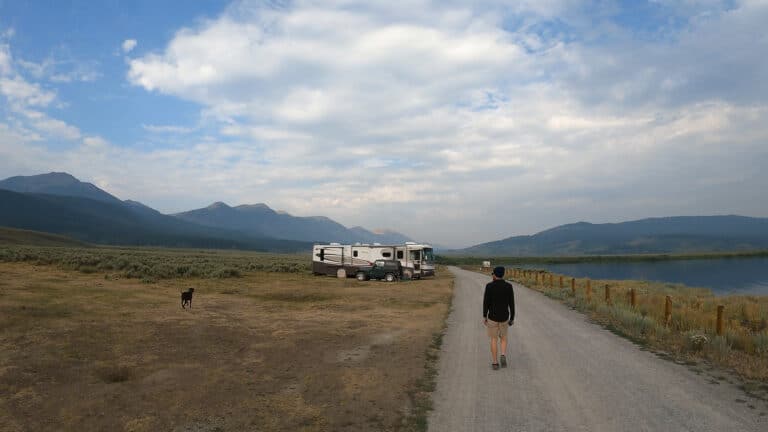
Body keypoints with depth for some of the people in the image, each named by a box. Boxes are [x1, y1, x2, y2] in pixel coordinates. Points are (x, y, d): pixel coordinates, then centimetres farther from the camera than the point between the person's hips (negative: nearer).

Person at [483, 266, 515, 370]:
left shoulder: (489, 286, -11)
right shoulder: (509, 286, -6)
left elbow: (486, 302, -10)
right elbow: (512, 303, -4)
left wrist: (484, 316, 1)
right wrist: (512, 318, 5)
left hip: (492, 316, -1)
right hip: (504, 317, 2)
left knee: (494, 339, 11)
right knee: (503, 337, 21)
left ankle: (495, 363, 12)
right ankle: (503, 356, -2)